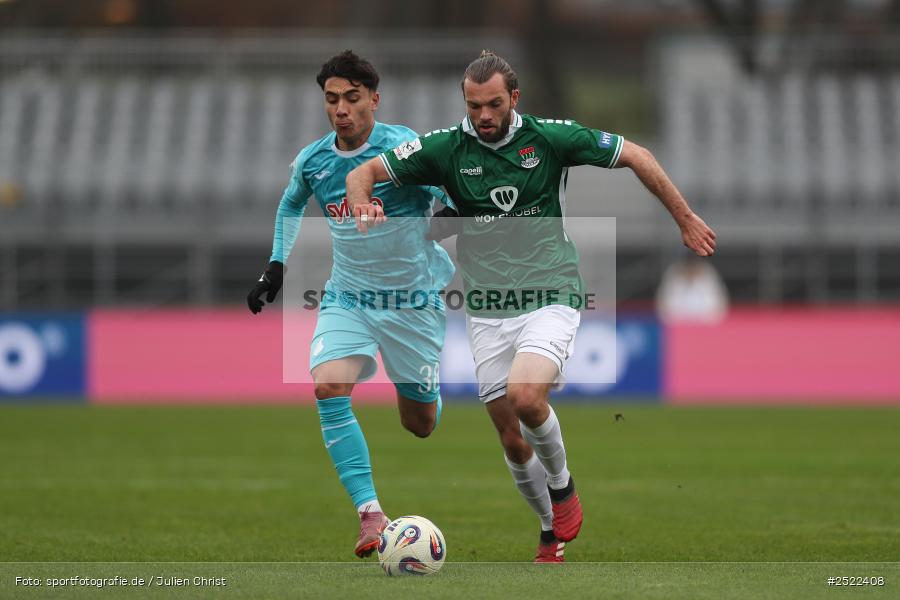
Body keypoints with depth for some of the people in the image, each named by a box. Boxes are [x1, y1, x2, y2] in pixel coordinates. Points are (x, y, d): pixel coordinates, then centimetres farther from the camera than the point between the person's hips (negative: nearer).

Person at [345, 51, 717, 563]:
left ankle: (563, 485, 0)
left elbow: (635, 156, 6)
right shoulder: (447, 148, -1)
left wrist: (686, 219, 9)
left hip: (550, 294, -3)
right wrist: (364, 209, -21)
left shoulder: (550, 137, -4)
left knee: (525, 396, -28)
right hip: (488, 312, 3)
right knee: (513, 441, 3)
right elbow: (363, 172, 2)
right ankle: (552, 533, 26)